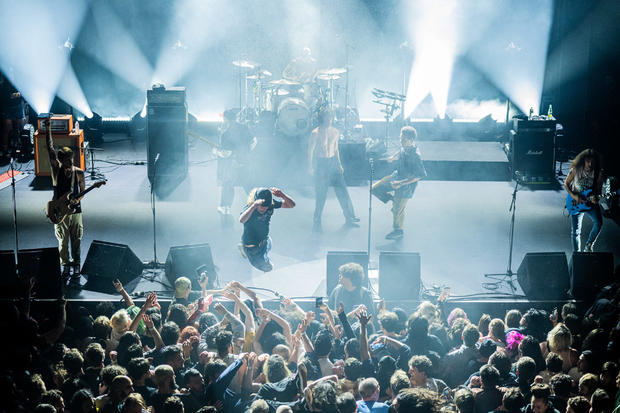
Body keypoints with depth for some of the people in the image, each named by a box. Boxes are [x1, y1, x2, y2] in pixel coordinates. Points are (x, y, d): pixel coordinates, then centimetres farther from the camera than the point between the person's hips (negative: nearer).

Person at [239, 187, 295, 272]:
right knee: (268, 267, 10)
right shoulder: (249, 208, -35)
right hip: (251, 245, -6)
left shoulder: (271, 204, -20)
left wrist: (282, 195, -36)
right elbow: (241, 220, -57)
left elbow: (292, 205, -17)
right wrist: (254, 206, -67)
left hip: (265, 240, 6)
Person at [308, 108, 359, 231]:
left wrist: (339, 164, 16)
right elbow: (310, 150, -4)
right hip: (320, 163, -5)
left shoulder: (335, 132, 6)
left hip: (333, 162, 5)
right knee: (321, 194, 0)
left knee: (342, 191, 5)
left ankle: (349, 218, 17)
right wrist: (311, 167, -7)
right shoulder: (315, 133, -10)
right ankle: (317, 222, 14)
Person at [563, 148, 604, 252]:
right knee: (575, 231, 2)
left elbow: (599, 188, 1)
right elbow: (566, 184, 1)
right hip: (576, 204, 0)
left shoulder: (598, 172, -7)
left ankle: (588, 245, -3)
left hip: (591, 202, 0)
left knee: (598, 223, -24)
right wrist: (574, 196, -13)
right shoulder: (575, 170, -9)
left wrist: (596, 197, -21)